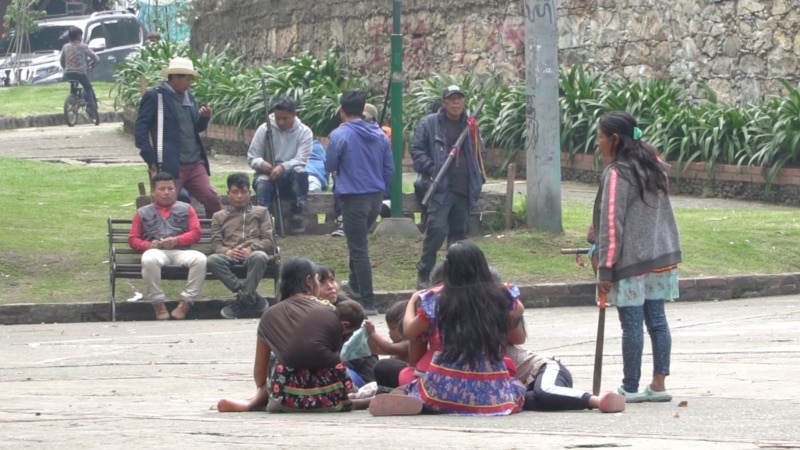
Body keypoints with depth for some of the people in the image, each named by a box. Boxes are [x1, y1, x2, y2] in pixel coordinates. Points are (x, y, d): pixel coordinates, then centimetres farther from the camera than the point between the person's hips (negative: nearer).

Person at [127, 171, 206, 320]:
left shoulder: (186, 209, 24)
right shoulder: (143, 213, 25)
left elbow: (195, 233, 11)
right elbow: (133, 239, 16)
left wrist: (177, 240, -9)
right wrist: (148, 245, -7)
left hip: (180, 251, 1)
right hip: (156, 251, -1)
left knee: (200, 259, -34)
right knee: (149, 260, -41)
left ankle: (185, 303, -29)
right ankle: (158, 305, -31)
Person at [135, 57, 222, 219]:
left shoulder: (189, 97, 17)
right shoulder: (154, 96, -5)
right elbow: (141, 127, -9)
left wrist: (204, 117, 0)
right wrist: (150, 159, -16)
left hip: (195, 163, 6)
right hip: (170, 165, -6)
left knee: (212, 199, -1)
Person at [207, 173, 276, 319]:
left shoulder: (261, 212, 24)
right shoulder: (219, 216, 27)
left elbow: (269, 241, 11)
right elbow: (216, 243, 13)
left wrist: (251, 248, -11)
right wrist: (227, 251, -12)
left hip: (253, 253, -1)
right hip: (230, 255, 1)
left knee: (259, 257, -41)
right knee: (212, 260, -36)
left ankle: (244, 301, -32)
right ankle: (253, 298, -33)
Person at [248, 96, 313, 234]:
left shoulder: (304, 132, -2)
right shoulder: (264, 130, 0)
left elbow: (301, 160, -13)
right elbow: (252, 158, 0)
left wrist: (283, 167, -34)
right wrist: (261, 164, -26)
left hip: (290, 179, 0)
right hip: (268, 175, 0)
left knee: (300, 172, -35)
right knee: (262, 184, -36)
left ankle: (297, 217, -22)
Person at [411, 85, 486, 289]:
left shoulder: (470, 126, 15)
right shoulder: (429, 124, 1)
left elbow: (479, 154, 23)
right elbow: (417, 150, -2)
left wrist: (477, 180, 8)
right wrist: (431, 170, -13)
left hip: (464, 189, 6)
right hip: (440, 189, -5)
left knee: (459, 232, 9)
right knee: (437, 230, -16)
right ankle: (423, 274, -8)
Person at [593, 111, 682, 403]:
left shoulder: (617, 174, -13)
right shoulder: (652, 167, 13)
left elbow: (612, 224, -15)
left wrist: (606, 269, -13)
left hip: (631, 261, -8)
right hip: (661, 256, 8)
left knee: (631, 324, -3)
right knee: (657, 321, 8)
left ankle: (630, 388, 2)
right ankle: (658, 385, 10)